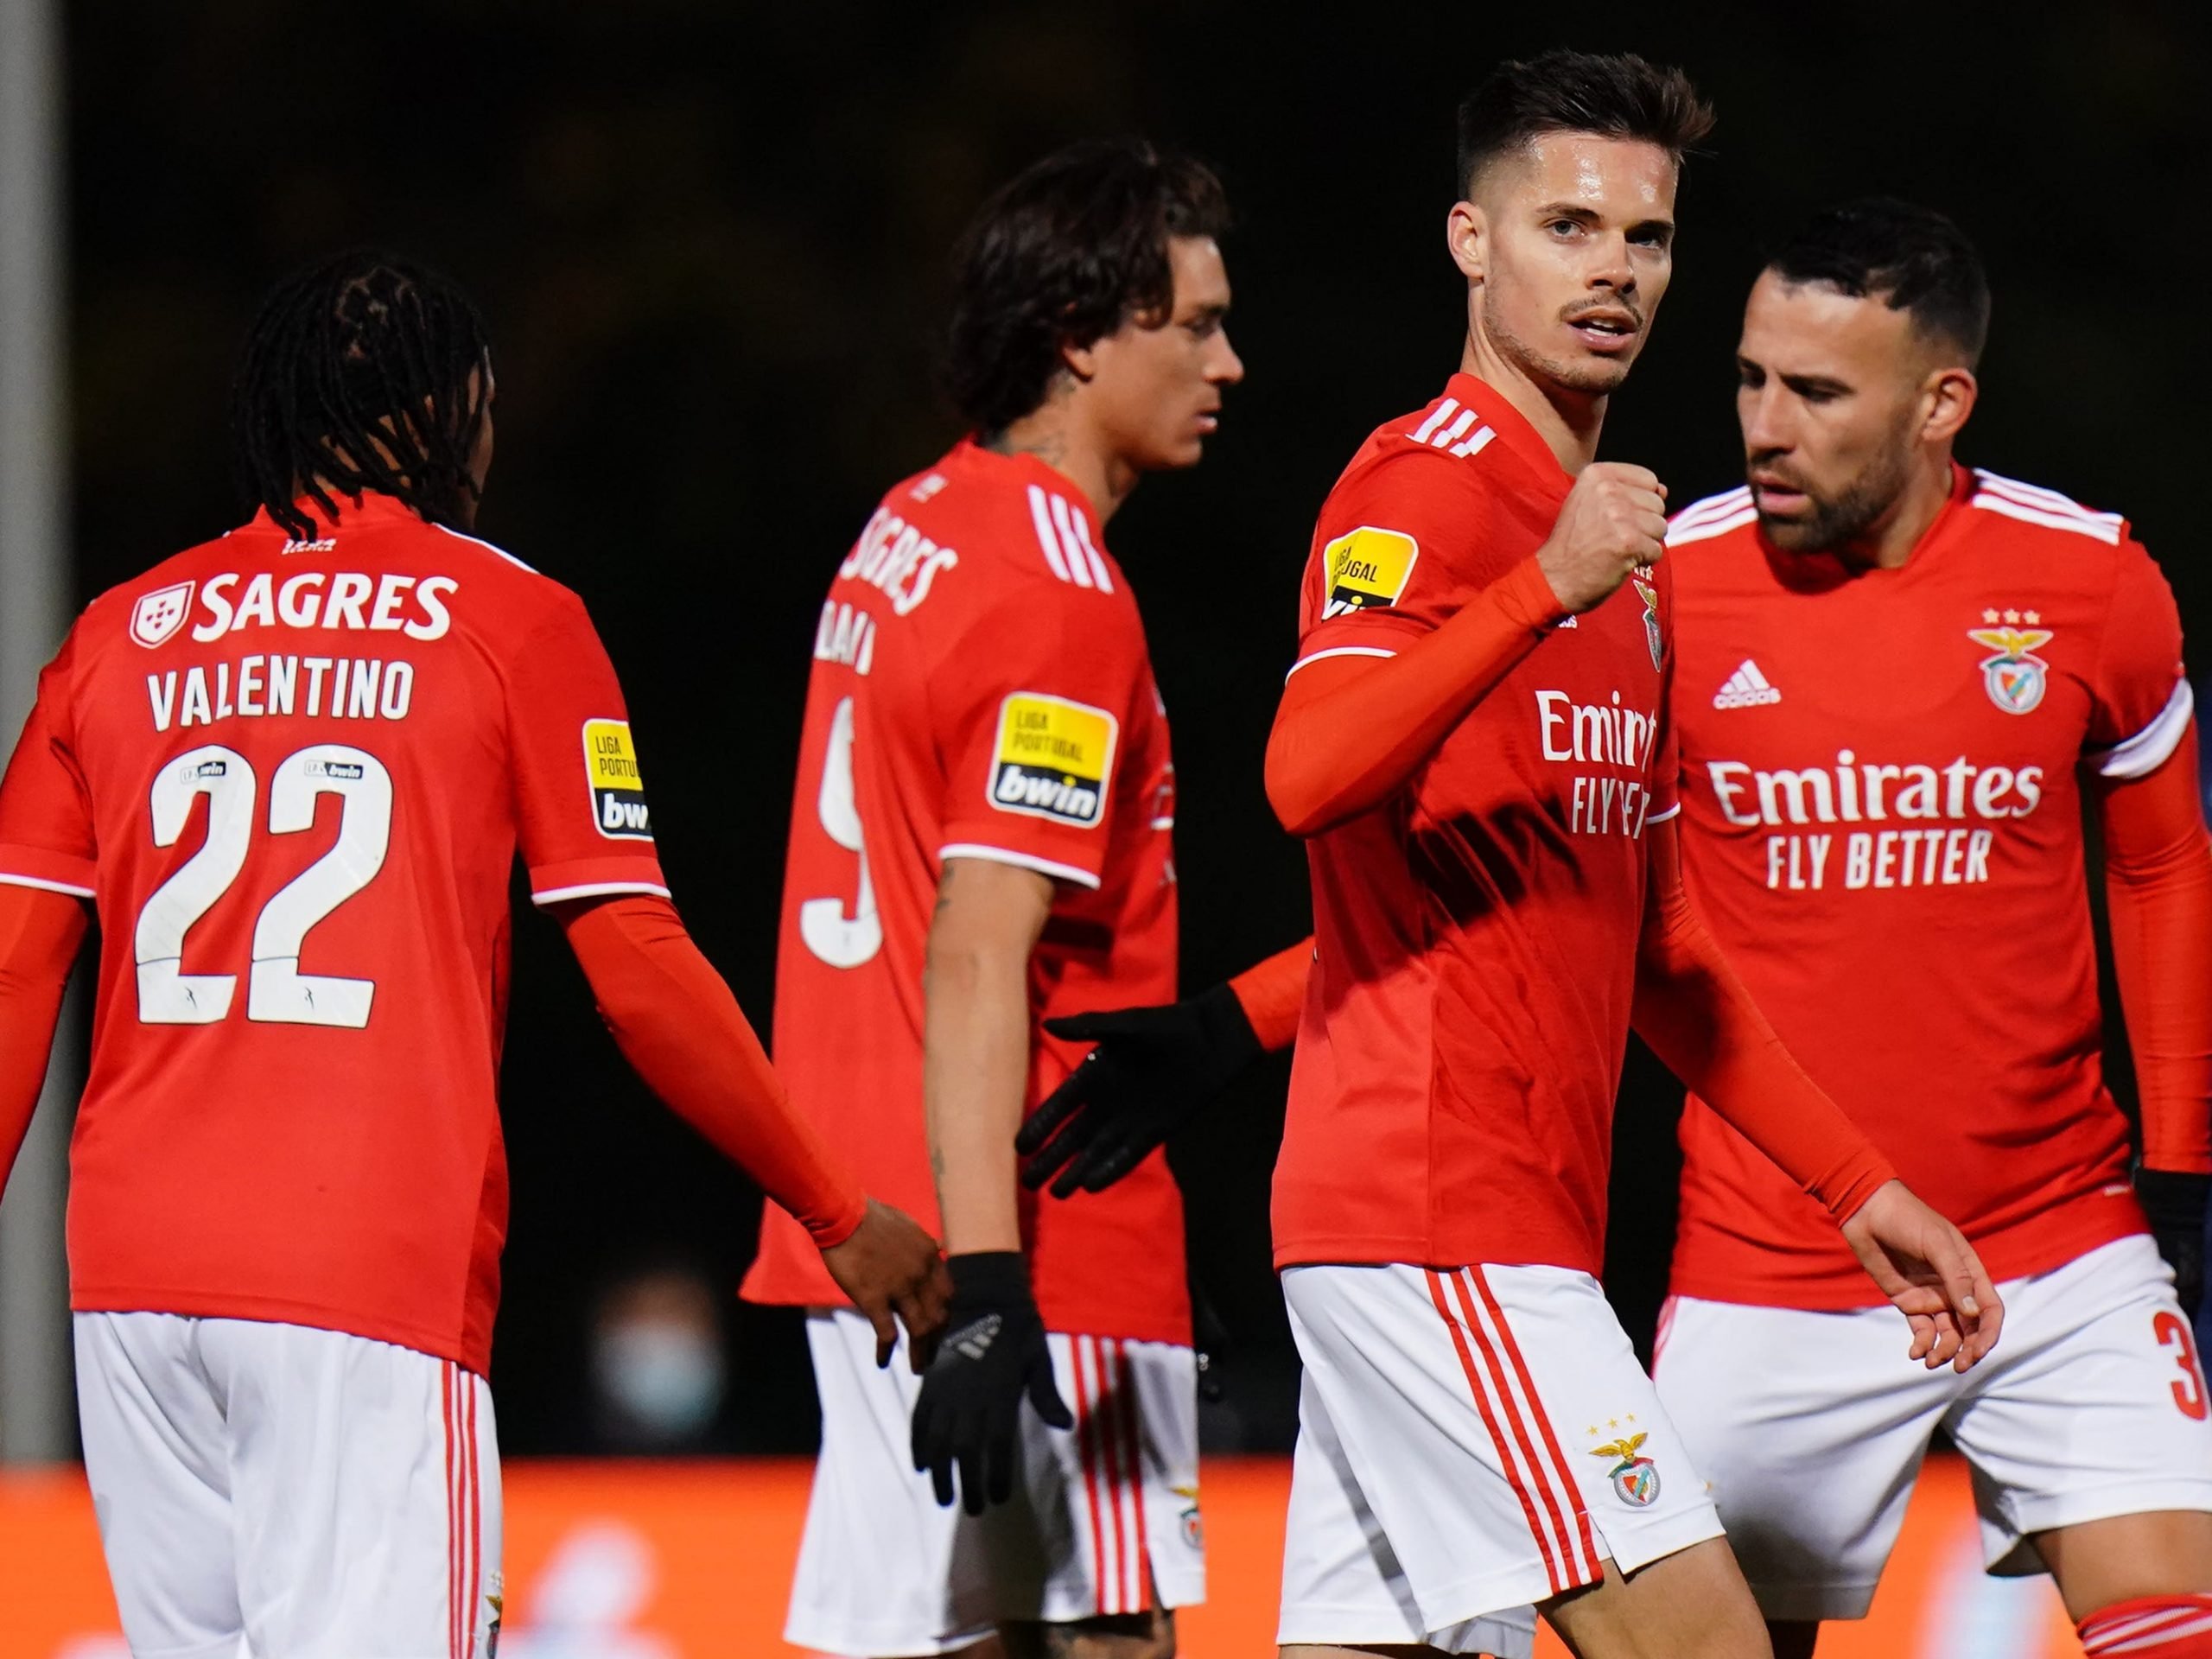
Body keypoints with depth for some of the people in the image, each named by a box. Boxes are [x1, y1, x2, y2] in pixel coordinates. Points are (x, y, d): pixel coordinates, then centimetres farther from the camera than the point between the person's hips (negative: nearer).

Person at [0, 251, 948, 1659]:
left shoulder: (121, 635, 13)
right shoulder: (509, 620, 3)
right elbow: (642, 978, 1)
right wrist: (839, 1216, 10)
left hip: (129, 1275, 5)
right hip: (381, 1267, -5)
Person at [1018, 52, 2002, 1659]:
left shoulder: (1629, 548, 22)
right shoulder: (1430, 481, -7)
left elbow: (1657, 946, 28)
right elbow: (1308, 777, -25)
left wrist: (1860, 1182, 25)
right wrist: (1552, 588, -31)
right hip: (1436, 1211, -9)